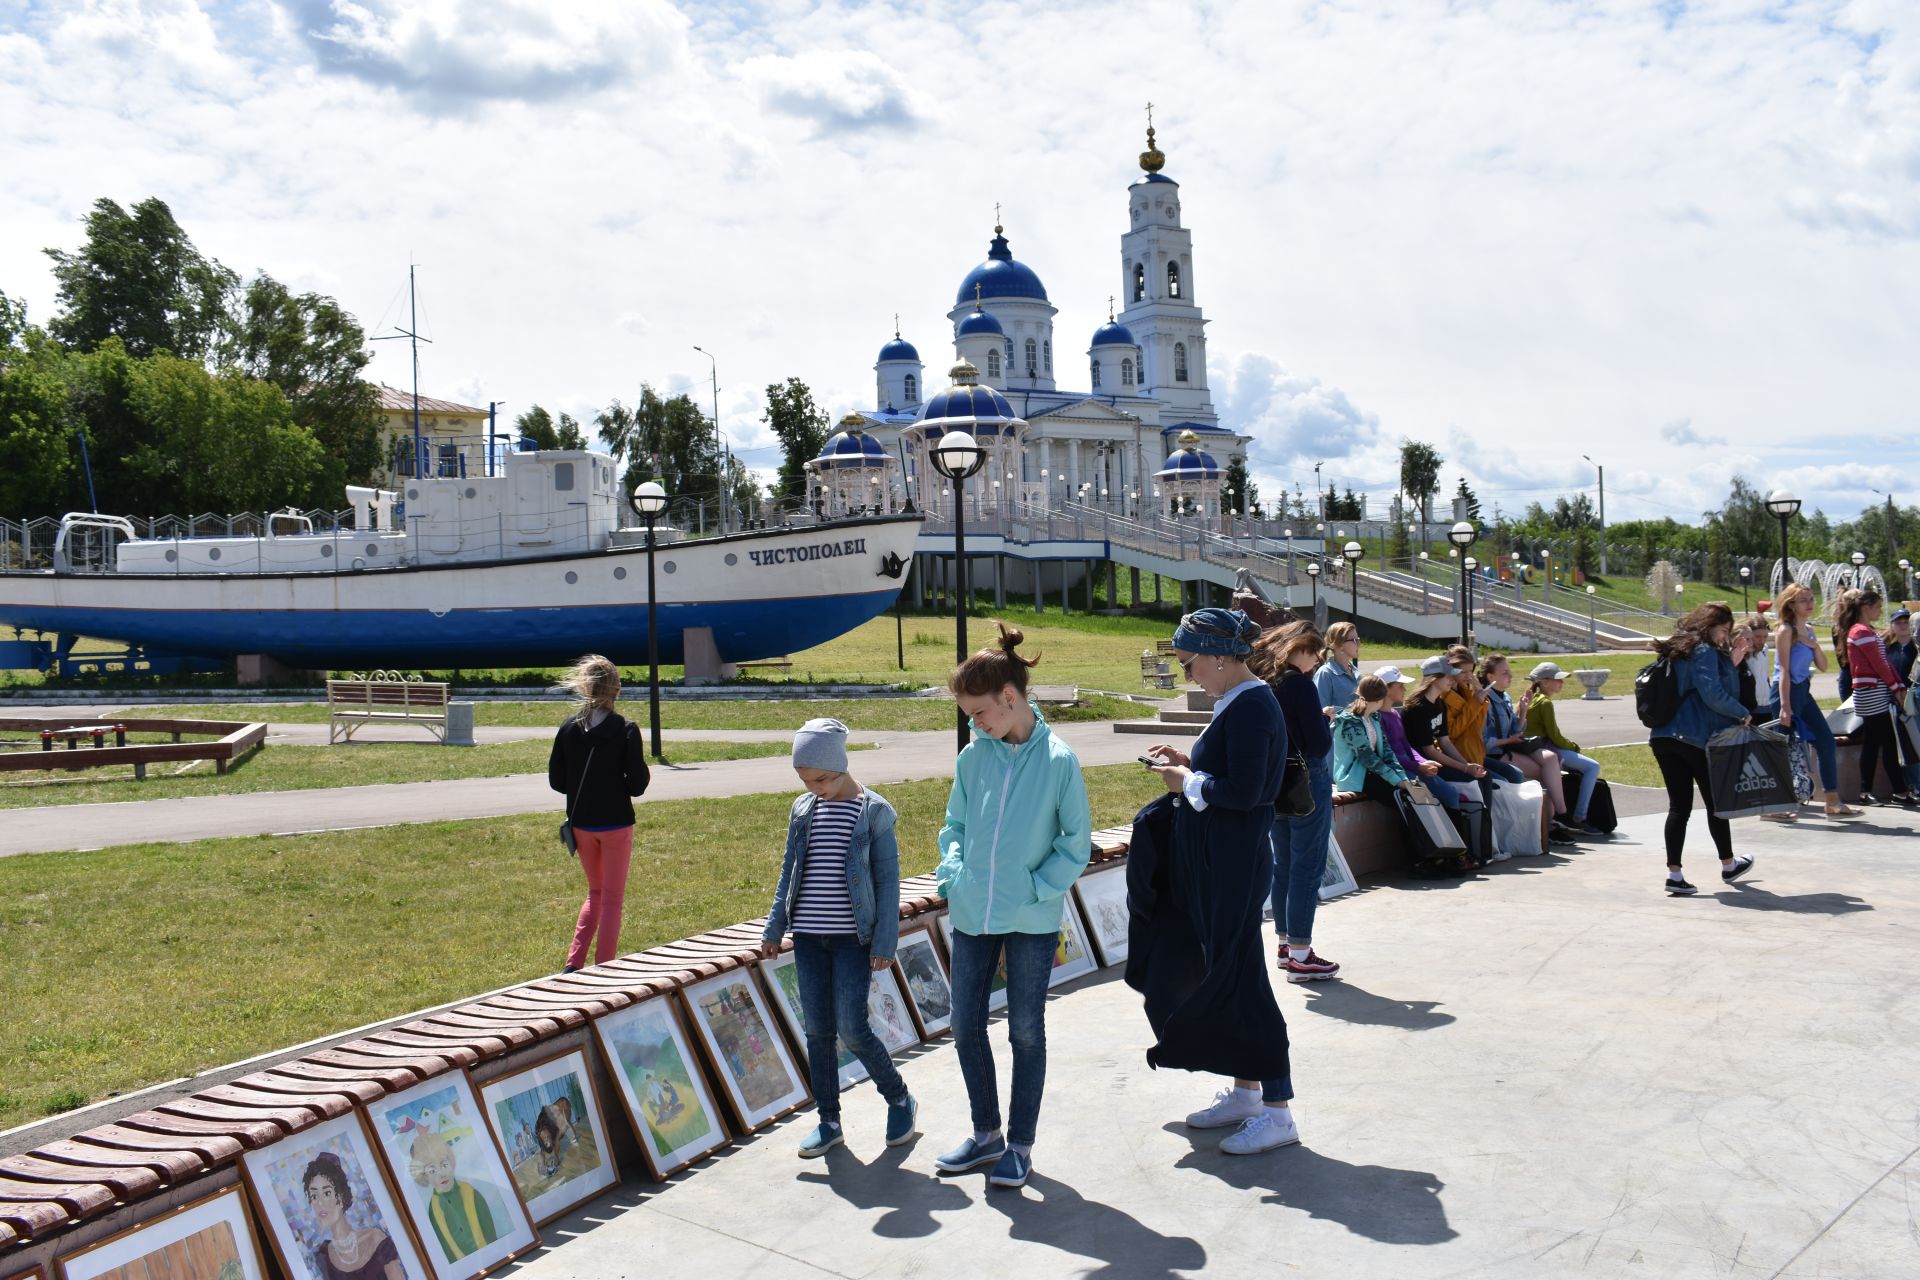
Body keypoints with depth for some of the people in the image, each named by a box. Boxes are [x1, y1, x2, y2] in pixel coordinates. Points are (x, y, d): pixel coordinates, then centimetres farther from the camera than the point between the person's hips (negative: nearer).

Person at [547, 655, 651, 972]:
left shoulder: (569, 728, -3)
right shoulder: (626, 730, -12)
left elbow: (556, 781, 1)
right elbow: (637, 784, -13)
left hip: (580, 823, 4)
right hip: (616, 823, -4)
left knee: (595, 892, 21)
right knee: (612, 898, 8)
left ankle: (574, 962, 12)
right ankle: (603, 967, 8)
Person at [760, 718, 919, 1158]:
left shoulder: (874, 810, -7)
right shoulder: (802, 809, 6)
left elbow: (888, 879, -5)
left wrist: (885, 941, -8)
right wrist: (774, 929, 12)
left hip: (854, 938, -5)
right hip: (808, 936, 5)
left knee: (852, 1028, -7)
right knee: (817, 1031, 8)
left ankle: (900, 1099, 17)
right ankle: (829, 1122, 20)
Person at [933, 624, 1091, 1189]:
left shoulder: (1058, 759, -11)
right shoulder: (972, 758, 1)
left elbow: (1077, 840, -5)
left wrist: (1036, 888, -12)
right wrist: (954, 876, -2)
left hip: (1032, 920, -4)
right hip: (971, 916, 5)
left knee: (1026, 1032, 7)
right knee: (966, 1027, 11)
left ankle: (1020, 1145, 23)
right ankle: (986, 1134, 30)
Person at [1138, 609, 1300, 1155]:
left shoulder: (1250, 707, -19)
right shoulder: (1241, 701, 11)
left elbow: (1243, 791, -25)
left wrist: (1188, 783, -12)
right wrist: (1192, 764, 7)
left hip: (1235, 866, -11)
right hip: (1215, 863, 11)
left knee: (1238, 980, -4)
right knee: (1213, 971, 17)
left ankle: (1277, 1111, 7)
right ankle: (1244, 1092, 30)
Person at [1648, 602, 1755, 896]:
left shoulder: (1677, 649, 17)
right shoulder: (1704, 652, -11)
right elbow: (1713, 695, -19)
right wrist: (1742, 713, -6)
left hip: (1665, 737, 7)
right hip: (1697, 739, -7)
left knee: (1678, 805, 5)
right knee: (1716, 802, 12)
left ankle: (1674, 874, -2)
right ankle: (1728, 865, 29)